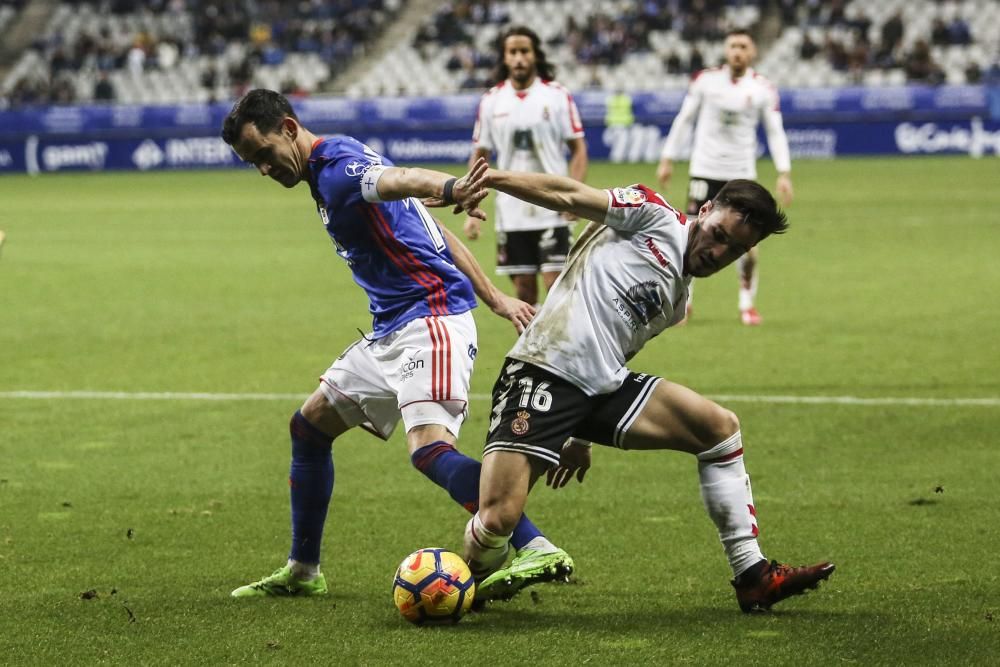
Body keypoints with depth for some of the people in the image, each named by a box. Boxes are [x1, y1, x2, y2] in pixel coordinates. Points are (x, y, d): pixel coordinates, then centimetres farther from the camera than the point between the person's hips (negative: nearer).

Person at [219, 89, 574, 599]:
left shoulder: (336, 168, -14)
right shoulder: (324, 175, 18)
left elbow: (397, 179, -39)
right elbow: (434, 234, 21)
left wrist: (450, 190, -62)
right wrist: (495, 298, 20)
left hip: (429, 320, -11)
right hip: (391, 331, 11)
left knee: (430, 449, -28)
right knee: (309, 427, 19)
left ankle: (537, 551, -34)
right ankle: (302, 571, 30)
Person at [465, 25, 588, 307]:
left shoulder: (557, 96, -2)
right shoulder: (491, 101, 4)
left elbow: (578, 149, 1)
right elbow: (479, 156, 9)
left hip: (552, 211, -2)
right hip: (511, 214, 2)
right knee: (524, 288, 5)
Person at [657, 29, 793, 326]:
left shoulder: (763, 89, -1)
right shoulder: (705, 80, -1)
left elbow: (775, 132, 2)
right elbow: (684, 119, 7)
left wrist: (783, 173, -6)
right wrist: (668, 159, 6)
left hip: (742, 174, 0)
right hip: (705, 170, 0)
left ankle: (747, 303, 15)